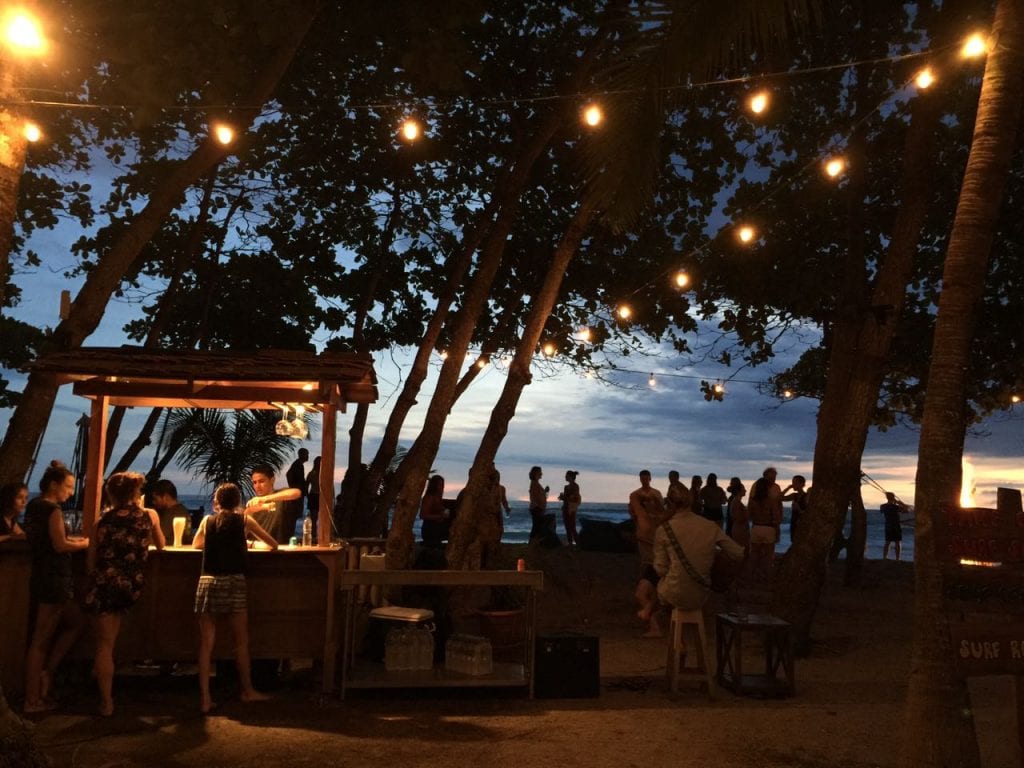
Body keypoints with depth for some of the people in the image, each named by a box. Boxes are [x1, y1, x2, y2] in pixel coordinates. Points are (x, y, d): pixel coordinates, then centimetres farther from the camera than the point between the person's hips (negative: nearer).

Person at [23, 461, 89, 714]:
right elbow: (60, 545, -21)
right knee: (42, 640, -1)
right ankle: (33, 700, 9)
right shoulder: (52, 509, -17)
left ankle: (45, 673, 17)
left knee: (74, 623, 20)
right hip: (54, 580, -9)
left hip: (43, 578, 9)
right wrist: (85, 543, -7)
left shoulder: (34, 506, 11)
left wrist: (75, 540, 8)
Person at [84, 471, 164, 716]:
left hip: (105, 583, -2)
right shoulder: (150, 515, 2)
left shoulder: (105, 519, -2)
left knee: (104, 645, 5)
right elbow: (160, 545, 19)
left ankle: (106, 702, 7)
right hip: (132, 585, 3)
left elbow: (92, 558, 1)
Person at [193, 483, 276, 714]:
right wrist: (246, 537, 37)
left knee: (206, 644, 5)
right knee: (241, 642, 10)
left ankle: (205, 698, 3)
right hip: (233, 582, -2)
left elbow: (196, 544, 32)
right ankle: (247, 691, 22)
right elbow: (274, 544, 17)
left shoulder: (207, 520, 13)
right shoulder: (244, 519, 8)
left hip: (207, 582, 2)